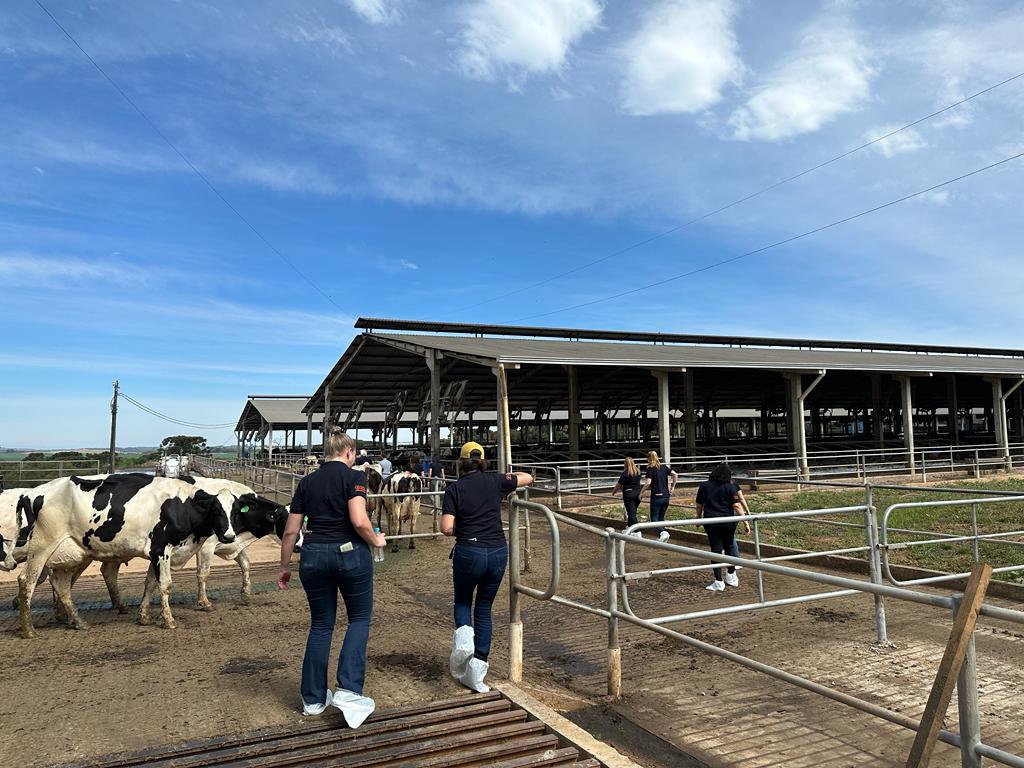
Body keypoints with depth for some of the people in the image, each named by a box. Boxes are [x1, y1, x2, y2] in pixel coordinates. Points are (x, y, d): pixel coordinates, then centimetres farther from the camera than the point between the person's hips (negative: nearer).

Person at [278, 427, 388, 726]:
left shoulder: (307, 482, 7)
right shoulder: (354, 477, -8)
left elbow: (290, 531, 8)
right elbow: (359, 521, -21)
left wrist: (285, 567, 18)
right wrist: (376, 541, -3)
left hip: (314, 556, 4)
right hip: (351, 554, -4)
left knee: (321, 625, 17)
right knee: (360, 619, 14)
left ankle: (313, 698, 25)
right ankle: (348, 690, 1)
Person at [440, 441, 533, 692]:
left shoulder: (454, 488, -2)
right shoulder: (495, 481, 5)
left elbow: (446, 528, -8)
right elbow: (528, 478, 20)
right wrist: (508, 477, 35)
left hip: (469, 552, -2)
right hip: (498, 551, 2)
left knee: (462, 601, 24)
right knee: (484, 608, 16)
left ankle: (463, 635, -6)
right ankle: (476, 672, 14)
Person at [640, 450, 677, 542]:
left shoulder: (650, 468, -6)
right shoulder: (665, 467, 9)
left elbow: (648, 483, -17)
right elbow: (675, 475, -2)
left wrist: (641, 492, -6)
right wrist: (672, 487, 7)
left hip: (656, 497, -6)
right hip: (666, 496, 6)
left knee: (654, 519, 1)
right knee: (661, 518, 17)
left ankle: (663, 532, -22)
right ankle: (660, 538, 18)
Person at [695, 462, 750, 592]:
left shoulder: (704, 486, 2)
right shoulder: (730, 487, -4)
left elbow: (699, 506, 7)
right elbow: (737, 505, -11)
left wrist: (698, 518, 22)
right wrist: (745, 521, -8)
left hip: (711, 522, 0)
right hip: (728, 522, 0)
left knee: (716, 549, 3)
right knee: (729, 547, 18)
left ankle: (719, 582, 3)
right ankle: (731, 576, 30)